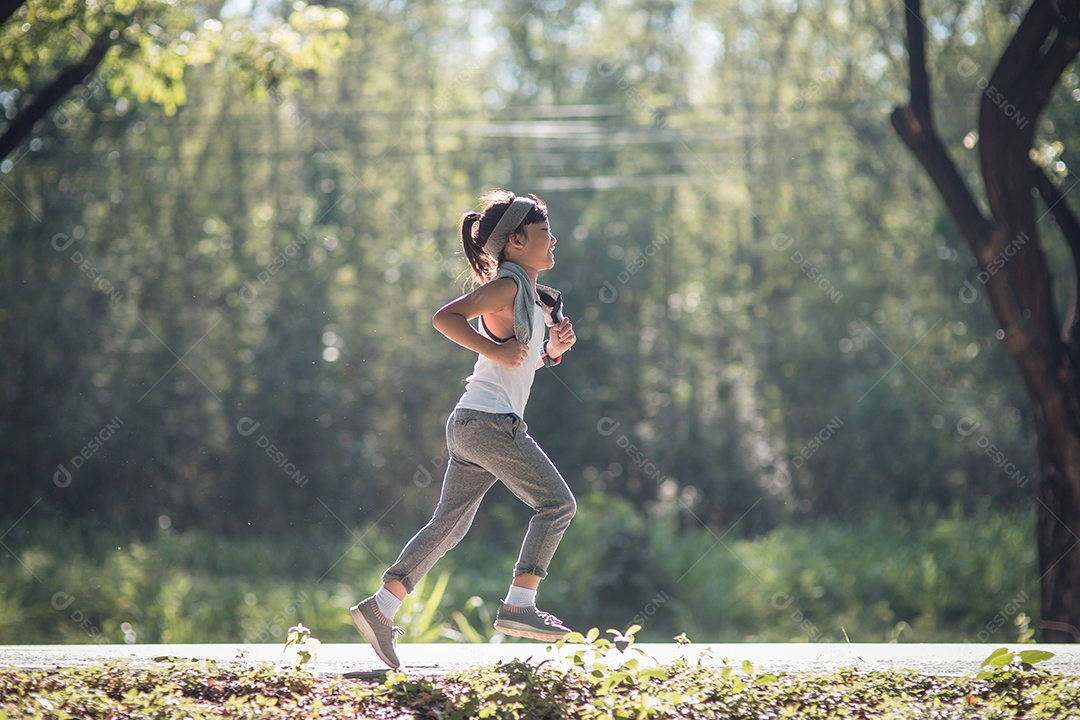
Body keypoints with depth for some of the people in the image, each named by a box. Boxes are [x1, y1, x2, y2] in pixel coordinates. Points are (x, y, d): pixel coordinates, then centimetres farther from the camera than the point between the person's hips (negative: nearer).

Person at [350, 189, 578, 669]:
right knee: (557, 503, -6)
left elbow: (522, 364, 29)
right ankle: (519, 605, -7)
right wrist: (494, 349, -21)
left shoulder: (528, 294, 20)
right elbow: (445, 317, -20)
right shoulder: (506, 285, -9)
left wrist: (553, 349, 10)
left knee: (449, 524, 9)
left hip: (470, 427, 10)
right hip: (490, 420, -10)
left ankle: (380, 608, 7)